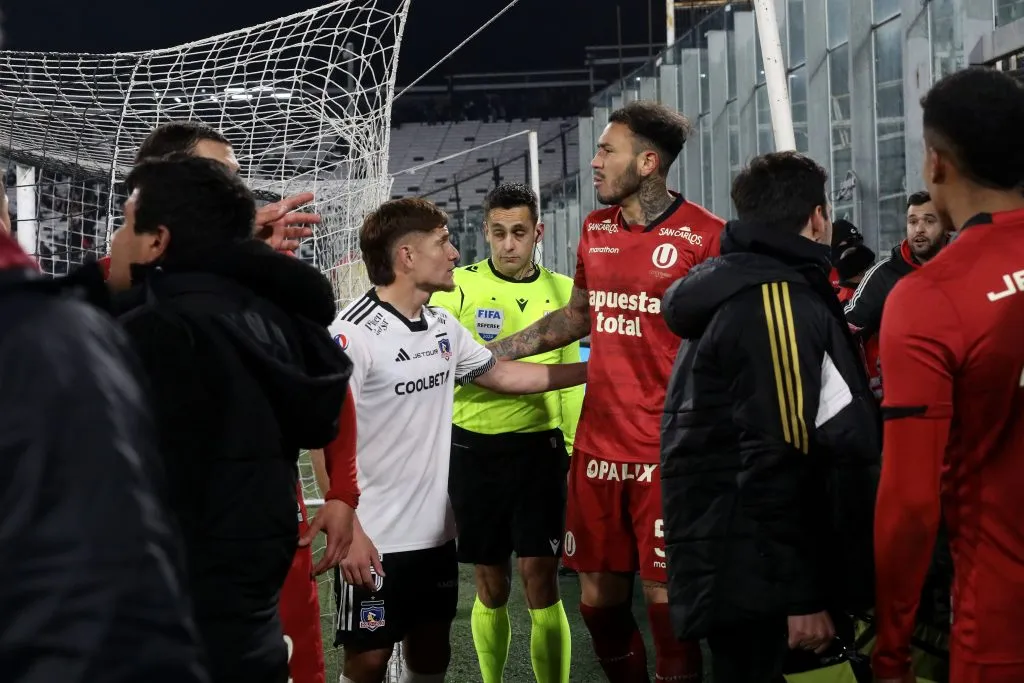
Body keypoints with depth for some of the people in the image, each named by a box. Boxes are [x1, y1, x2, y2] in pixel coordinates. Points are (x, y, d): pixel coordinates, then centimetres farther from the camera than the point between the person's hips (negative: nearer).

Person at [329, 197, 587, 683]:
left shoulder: (443, 326, 8)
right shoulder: (352, 333, -16)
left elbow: (501, 375, 21)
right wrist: (348, 530, -21)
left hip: (435, 532, 7)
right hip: (373, 539, -7)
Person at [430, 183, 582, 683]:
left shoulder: (562, 291, 5)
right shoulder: (458, 285, -2)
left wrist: (574, 448, 11)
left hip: (538, 445, 0)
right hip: (472, 446, 0)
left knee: (540, 577, -7)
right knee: (490, 585, 9)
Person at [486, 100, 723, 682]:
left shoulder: (705, 235, -9)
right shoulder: (596, 230, 11)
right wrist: (495, 350, 24)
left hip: (668, 451, -6)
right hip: (598, 445, 6)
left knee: (665, 597, -5)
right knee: (599, 595, 10)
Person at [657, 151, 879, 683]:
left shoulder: (731, 293, 17)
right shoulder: (780, 299, -14)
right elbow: (779, 457, -21)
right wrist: (802, 594, -20)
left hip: (731, 571, 10)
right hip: (761, 584, -10)